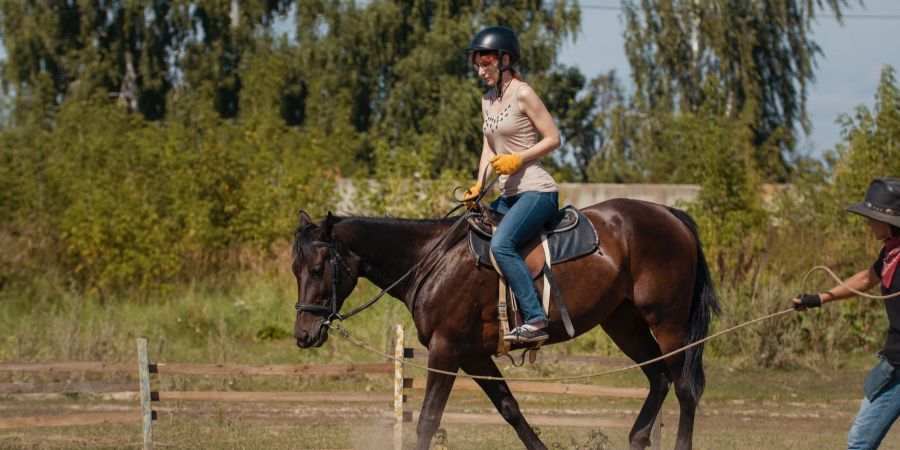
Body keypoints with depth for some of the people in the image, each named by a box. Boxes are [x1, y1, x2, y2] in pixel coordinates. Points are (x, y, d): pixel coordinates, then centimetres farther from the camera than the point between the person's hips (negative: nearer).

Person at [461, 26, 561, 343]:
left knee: (501, 244, -29)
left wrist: (517, 159, -19)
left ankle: (535, 320, -30)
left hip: (537, 190, -10)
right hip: (509, 195, 10)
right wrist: (479, 186, 4)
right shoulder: (488, 100, 14)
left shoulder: (522, 95, -10)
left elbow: (553, 138, -10)